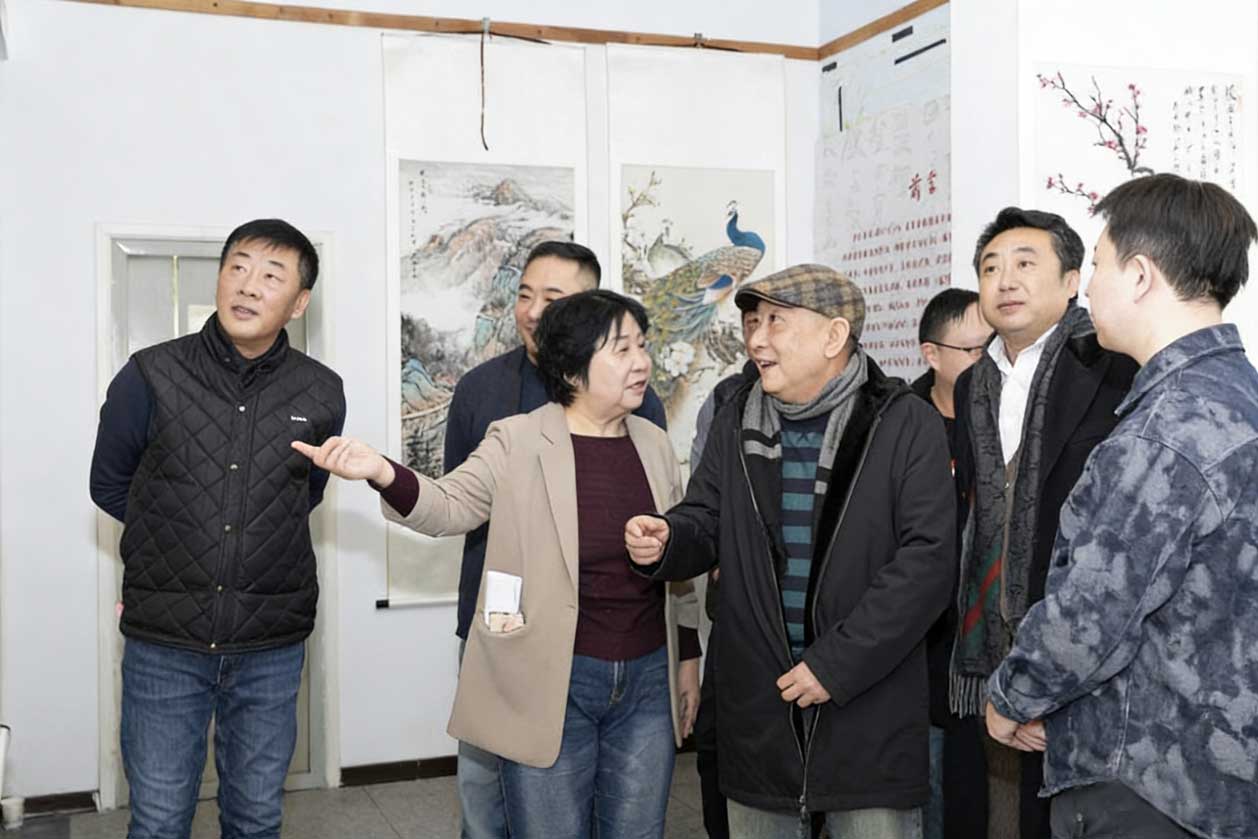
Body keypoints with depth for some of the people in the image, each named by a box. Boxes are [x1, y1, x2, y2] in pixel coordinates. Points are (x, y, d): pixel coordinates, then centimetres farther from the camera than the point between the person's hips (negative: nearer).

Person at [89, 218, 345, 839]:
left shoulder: (321, 394, -4)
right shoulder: (150, 378, -7)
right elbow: (109, 487, 7)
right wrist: (181, 542, 9)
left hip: (271, 647, 1)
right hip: (165, 643, -1)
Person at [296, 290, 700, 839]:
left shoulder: (654, 443, 5)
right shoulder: (518, 440, -8)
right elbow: (449, 507, -10)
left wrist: (687, 656, 14)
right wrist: (381, 473, -30)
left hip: (647, 682, 4)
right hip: (550, 683, -4)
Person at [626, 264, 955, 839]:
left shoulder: (907, 426, -7)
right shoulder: (735, 424, 7)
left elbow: (926, 560, -14)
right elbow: (707, 524, 12)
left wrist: (837, 664, -18)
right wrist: (666, 539, -13)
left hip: (871, 712, -4)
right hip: (756, 709, 4)